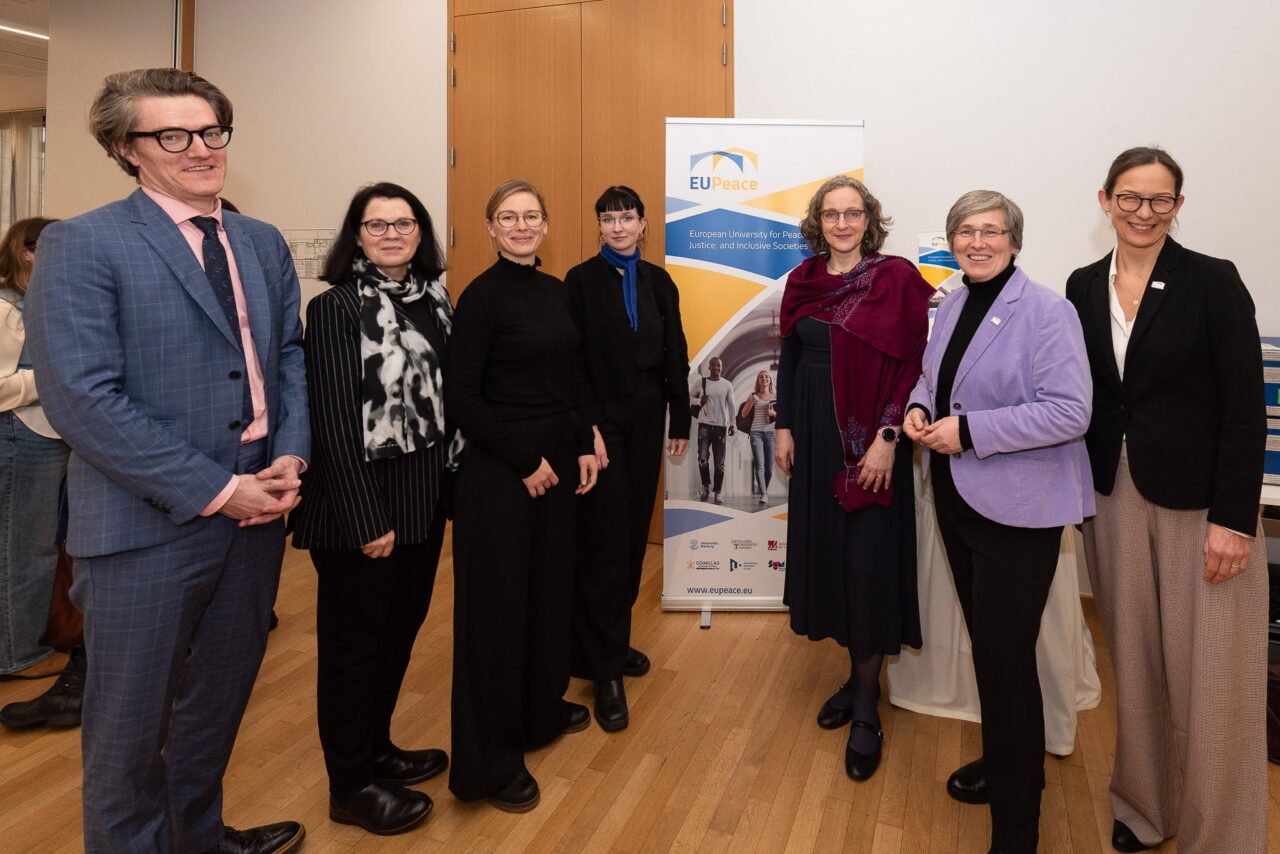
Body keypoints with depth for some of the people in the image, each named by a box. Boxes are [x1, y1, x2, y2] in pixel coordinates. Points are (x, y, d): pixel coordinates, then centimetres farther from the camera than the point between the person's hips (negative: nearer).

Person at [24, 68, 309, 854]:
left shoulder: (264, 244, 10)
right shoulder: (83, 245, -10)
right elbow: (82, 399, -17)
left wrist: (291, 457, -8)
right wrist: (215, 490, -18)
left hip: (255, 511, 6)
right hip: (150, 527, -6)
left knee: (221, 700, 22)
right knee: (131, 724, 12)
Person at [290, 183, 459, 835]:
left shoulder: (434, 301, 9)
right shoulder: (336, 308, -10)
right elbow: (333, 420, -16)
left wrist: (451, 477, 5)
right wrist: (366, 518, -18)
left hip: (425, 498, 7)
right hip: (360, 503, -7)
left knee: (402, 625, 17)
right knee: (354, 637, 7)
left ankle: (376, 748, 37)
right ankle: (351, 785, 23)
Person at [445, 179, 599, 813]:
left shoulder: (555, 291, 9)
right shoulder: (483, 295, -12)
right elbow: (460, 397, -16)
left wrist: (582, 448, 6)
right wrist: (525, 461, -14)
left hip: (557, 461, 7)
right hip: (499, 470, -7)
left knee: (552, 585, 17)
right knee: (498, 600, 2)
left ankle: (542, 708, 39)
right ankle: (490, 759, 18)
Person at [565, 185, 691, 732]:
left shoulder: (658, 282, 9)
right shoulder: (582, 280, -3)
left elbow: (675, 354, 10)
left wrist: (680, 420, 7)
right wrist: (587, 429, -15)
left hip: (646, 420, 5)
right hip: (601, 420, -4)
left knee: (634, 534, 9)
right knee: (604, 539, -3)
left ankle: (612, 640, 26)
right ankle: (605, 670, 6)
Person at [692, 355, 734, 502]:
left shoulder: (727, 385, 4)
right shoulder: (700, 382, 3)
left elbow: (732, 406, 8)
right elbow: (690, 397, 12)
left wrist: (732, 424, 2)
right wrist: (699, 401, -9)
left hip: (721, 426, 1)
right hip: (704, 425, -1)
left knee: (719, 462, 2)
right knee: (702, 458, -12)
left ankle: (717, 493, 10)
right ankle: (706, 486, 10)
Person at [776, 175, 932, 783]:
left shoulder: (896, 277, -7)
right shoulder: (803, 280, 8)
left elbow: (912, 363, -11)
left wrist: (887, 438, -17)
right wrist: (784, 427, 9)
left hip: (871, 437, -5)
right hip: (815, 434, 5)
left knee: (868, 561, -3)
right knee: (827, 548, 10)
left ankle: (866, 709, 11)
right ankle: (857, 672, 29)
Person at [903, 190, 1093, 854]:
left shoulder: (1046, 312, -14)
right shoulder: (952, 306, 9)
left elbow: (1069, 413, -20)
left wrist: (968, 432, -22)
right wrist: (918, 408, 0)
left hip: (1018, 507, -7)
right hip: (957, 497, 8)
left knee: (1003, 655, -3)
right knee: (987, 641, 20)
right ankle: (1006, 759, 42)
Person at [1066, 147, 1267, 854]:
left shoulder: (1213, 282, -7)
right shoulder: (1085, 287, 6)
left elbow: (1245, 408, -10)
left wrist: (1234, 519, -15)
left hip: (1197, 502, -4)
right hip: (1115, 497, 4)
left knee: (1208, 677, 3)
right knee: (1135, 662, 15)